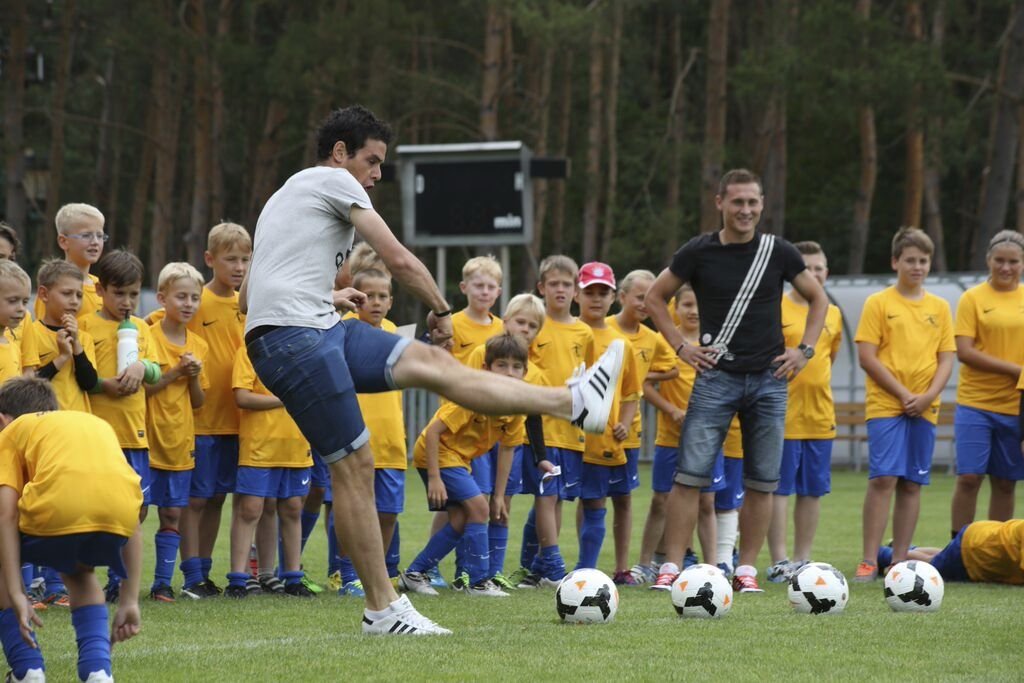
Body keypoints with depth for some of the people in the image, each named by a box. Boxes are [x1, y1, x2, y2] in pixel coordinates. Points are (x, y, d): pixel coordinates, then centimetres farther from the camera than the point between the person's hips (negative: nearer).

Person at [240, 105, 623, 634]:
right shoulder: (332, 180, 1)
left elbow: (246, 298, 31)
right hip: (294, 338, -9)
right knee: (353, 464, -9)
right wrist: (441, 310, 12)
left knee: (433, 363, -1)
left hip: (319, 332, 9)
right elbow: (398, 259, -3)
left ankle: (574, 403, -8)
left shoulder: (283, 198, 30)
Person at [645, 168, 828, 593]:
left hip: (769, 379, 2)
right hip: (716, 378, -2)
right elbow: (655, 298, 11)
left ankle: (746, 569, 10)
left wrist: (805, 350, 5)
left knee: (762, 482, 2)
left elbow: (817, 299, 16)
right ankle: (672, 567, -8)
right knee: (690, 475, -9)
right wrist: (680, 346, 2)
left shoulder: (778, 252, 3)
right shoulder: (699, 252, 0)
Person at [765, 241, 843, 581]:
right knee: (779, 488, -5)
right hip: (783, 416, -6)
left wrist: (816, 384, 14)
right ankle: (779, 562, -3)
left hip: (821, 417, 6)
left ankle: (802, 560, 15)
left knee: (813, 490, 8)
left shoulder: (833, 314, 11)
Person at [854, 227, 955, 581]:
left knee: (912, 484, 4)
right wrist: (903, 394, -12)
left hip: (924, 408, 4)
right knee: (883, 478, -13)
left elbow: (946, 359, 10)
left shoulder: (939, 307, 12)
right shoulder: (879, 303, 1)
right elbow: (867, 357, -5)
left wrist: (929, 396, -8)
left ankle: (899, 561, 8)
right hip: (885, 404, -4)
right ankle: (869, 561, -12)